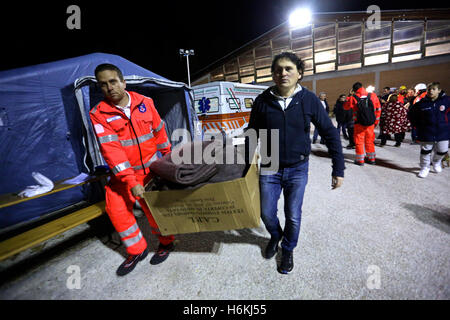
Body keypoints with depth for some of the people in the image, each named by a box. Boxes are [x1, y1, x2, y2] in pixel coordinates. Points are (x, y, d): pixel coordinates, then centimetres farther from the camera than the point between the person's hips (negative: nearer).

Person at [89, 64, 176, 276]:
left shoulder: (145, 103, -4)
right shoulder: (99, 114, -10)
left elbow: (159, 131, 7)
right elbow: (111, 150, -19)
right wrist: (130, 181, -26)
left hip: (149, 166, -1)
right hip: (123, 171, 1)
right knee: (116, 209, -1)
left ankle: (166, 243, 23)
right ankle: (136, 251, 21)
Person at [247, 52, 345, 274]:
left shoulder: (309, 100, -8)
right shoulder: (262, 101, -6)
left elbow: (330, 134, -2)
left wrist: (338, 169, -3)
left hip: (297, 169, 0)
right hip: (269, 169, 1)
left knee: (293, 217, 10)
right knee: (267, 214, 11)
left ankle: (288, 250, 40)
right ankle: (275, 236, 46)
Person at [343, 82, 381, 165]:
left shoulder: (353, 98, -11)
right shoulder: (373, 96, 1)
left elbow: (345, 107, 3)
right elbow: (378, 109, 6)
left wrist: (350, 95, 10)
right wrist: (376, 121, 16)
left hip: (359, 123, -3)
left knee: (359, 141, 6)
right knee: (370, 140, 16)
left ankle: (360, 160, 8)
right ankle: (371, 159, 25)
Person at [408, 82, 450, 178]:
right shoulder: (422, 103, -6)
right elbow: (411, 114, 6)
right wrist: (418, 125, 2)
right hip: (426, 132, -1)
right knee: (425, 150, 7)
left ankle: (436, 161, 40)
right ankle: (425, 168, 22)